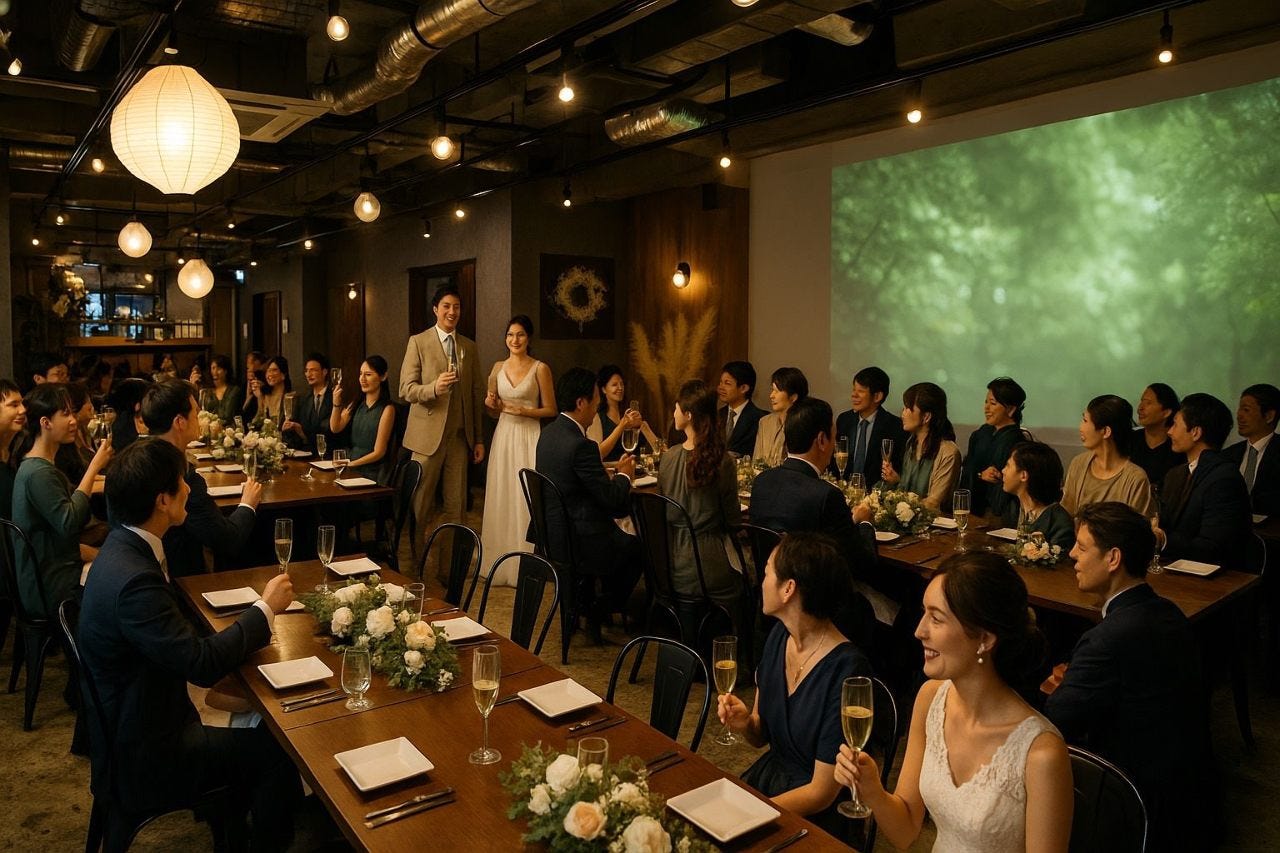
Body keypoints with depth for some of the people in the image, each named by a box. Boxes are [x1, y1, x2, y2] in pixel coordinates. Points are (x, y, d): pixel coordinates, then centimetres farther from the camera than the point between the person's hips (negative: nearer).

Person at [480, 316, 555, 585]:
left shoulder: (540, 368, -3)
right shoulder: (498, 368, 10)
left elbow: (550, 410, -2)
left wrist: (521, 410, -14)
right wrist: (491, 404, -4)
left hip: (529, 437, -4)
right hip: (503, 437, 5)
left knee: (525, 500, -4)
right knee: (500, 499, 6)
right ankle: (500, 563, 16)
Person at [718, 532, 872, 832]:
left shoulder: (845, 672, -24)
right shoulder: (779, 636, -3)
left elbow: (822, 793, -18)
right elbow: (761, 737, 8)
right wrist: (745, 723, -13)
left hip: (817, 814, -6)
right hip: (769, 774, 6)